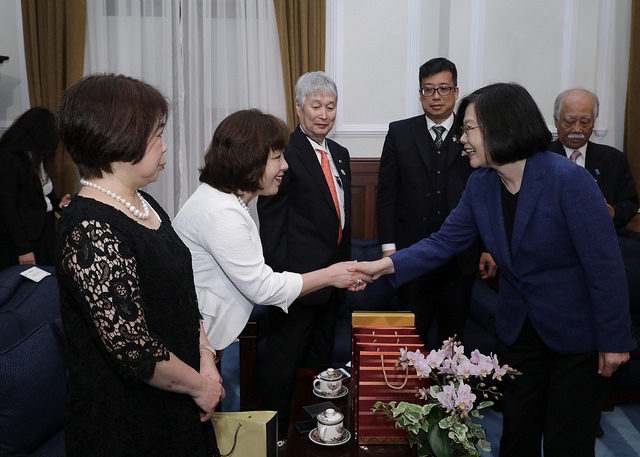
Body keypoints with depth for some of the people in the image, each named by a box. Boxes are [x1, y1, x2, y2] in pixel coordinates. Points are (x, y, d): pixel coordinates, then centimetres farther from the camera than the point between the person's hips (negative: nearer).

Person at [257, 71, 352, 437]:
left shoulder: (340, 154, 12)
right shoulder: (284, 152, -13)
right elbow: (270, 220, -15)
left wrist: (346, 260, 15)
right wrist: (279, 277, -18)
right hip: (298, 276, -8)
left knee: (322, 359, 20)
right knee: (285, 363, 5)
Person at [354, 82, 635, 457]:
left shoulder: (568, 179, -23)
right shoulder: (480, 184, -5)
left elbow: (605, 265, -20)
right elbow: (445, 242, -2)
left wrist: (614, 339, -16)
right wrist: (388, 264, -14)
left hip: (575, 332, -5)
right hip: (519, 327, 5)